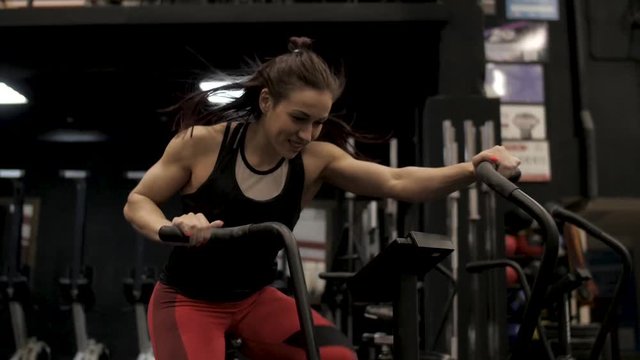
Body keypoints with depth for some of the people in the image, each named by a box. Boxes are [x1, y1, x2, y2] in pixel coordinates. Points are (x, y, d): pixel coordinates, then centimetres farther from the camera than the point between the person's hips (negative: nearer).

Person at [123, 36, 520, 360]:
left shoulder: (316, 159, -13)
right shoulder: (202, 142, -19)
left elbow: (397, 182, -25)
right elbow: (137, 202, -8)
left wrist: (471, 170, -41)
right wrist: (172, 229, -31)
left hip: (256, 298, 3)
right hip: (187, 300, -3)